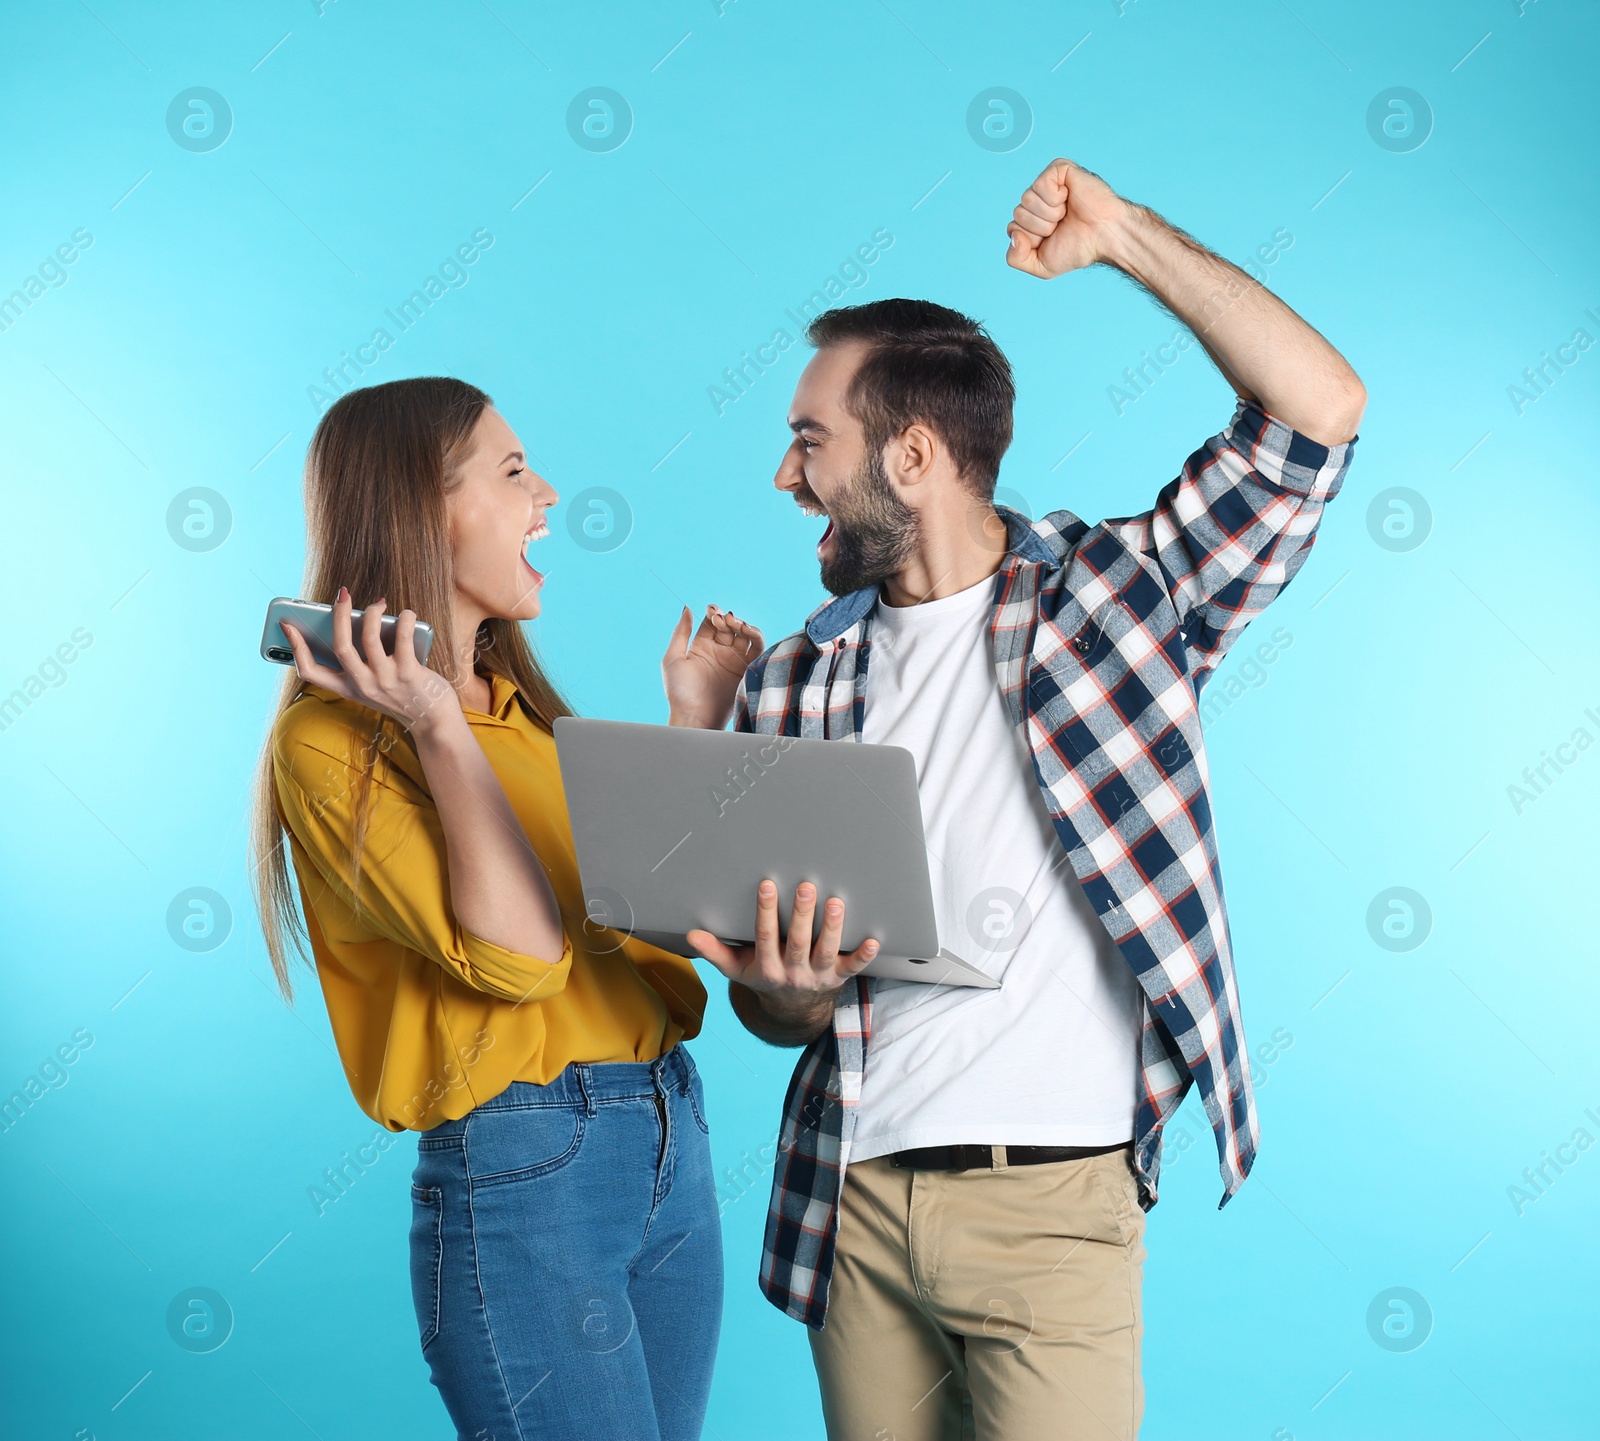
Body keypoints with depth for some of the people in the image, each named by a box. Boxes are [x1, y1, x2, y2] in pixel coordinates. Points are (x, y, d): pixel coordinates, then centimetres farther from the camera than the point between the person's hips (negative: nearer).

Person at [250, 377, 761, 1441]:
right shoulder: (331, 741, -10)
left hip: (670, 1139, 8)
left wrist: (698, 722, 15)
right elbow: (518, 954, -20)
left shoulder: (519, 707, 14)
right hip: (521, 1176, -8)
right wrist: (438, 731, -20)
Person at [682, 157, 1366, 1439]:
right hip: (852, 1198, 4)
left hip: (1053, 1203, -3)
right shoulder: (795, 684, 7)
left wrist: (1123, 236, -11)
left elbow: (1319, 409, -12)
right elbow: (765, 996, 9)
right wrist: (788, 993, -14)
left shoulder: (1111, 596, -2)